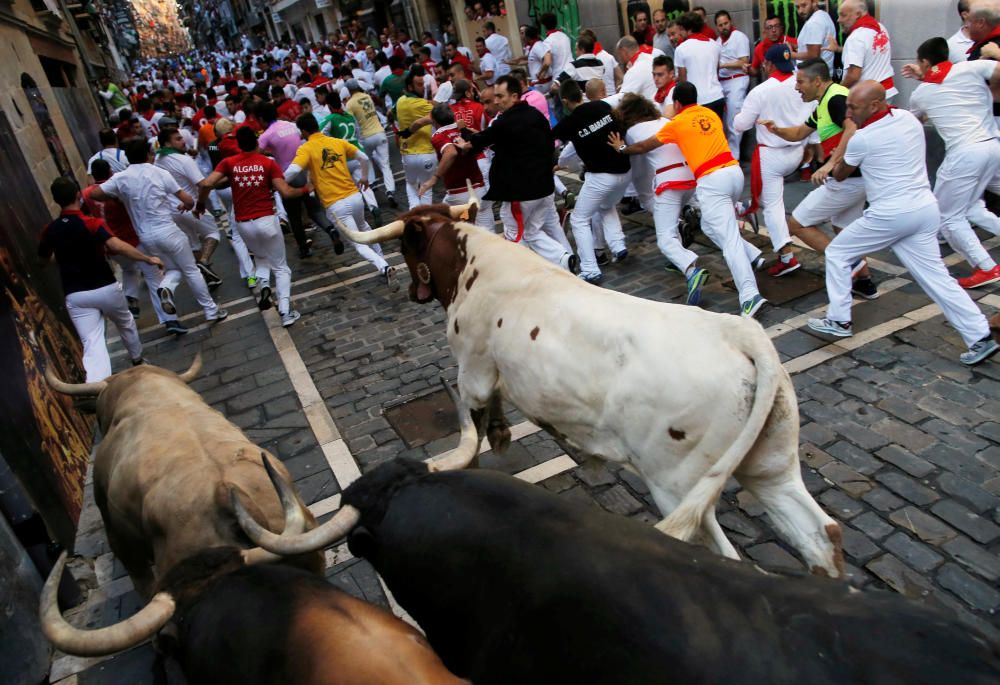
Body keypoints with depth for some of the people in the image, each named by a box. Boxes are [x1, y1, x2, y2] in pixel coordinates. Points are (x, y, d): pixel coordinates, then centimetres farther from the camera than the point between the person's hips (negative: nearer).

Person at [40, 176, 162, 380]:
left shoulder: (50, 230, 2)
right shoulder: (92, 223, -13)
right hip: (105, 288, -2)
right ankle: (138, 361, 49)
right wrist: (148, 259, -25)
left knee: (92, 344, -5)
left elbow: (44, 258, 20)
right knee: (125, 323, 27)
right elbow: (117, 246, -30)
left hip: (75, 295, 2)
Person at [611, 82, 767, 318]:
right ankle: (752, 257, 22)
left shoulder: (677, 122, 4)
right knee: (710, 226, 27)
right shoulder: (710, 114, 18)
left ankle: (750, 295, -20)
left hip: (711, 181, -7)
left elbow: (644, 146, 13)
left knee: (729, 240, -12)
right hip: (734, 171, 7)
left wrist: (622, 148, 31)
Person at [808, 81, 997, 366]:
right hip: (926, 209, 7)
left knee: (837, 253, 12)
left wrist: (834, 165, 29)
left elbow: (839, 175, 7)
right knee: (936, 276, 9)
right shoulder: (909, 118, 8)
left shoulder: (862, 139, -11)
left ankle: (839, 321, 15)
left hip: (889, 215, -7)